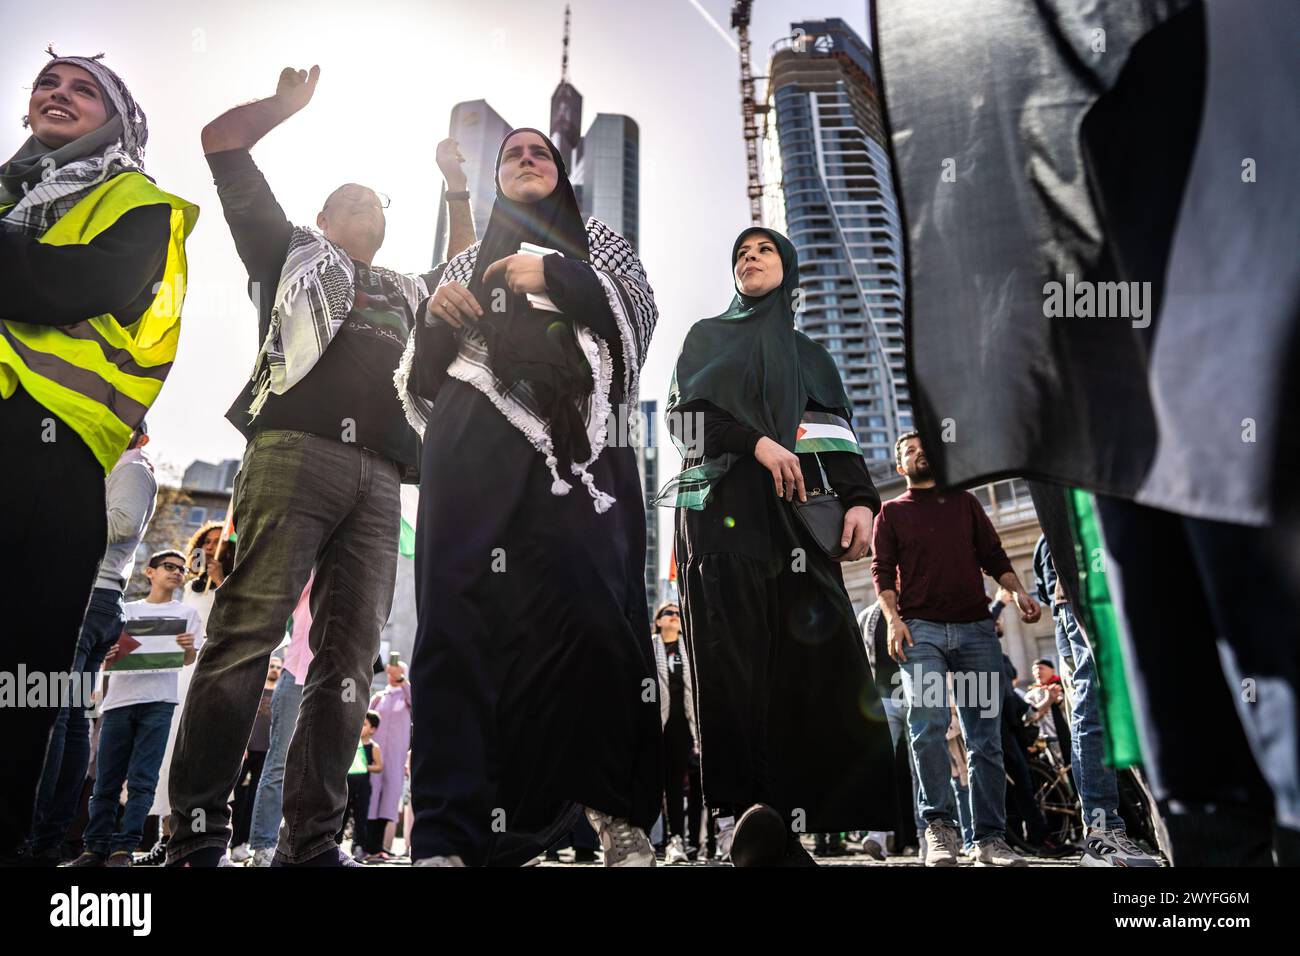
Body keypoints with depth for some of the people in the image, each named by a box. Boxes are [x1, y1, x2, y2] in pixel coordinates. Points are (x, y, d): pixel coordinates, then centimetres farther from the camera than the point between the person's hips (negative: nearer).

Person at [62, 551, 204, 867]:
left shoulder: (186, 613, 14)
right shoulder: (126, 610, 19)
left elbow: (189, 660, 5)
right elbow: (108, 651, 16)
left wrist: (189, 648, -18)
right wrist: (106, 655, -8)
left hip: (158, 702, -2)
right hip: (119, 699, 2)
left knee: (141, 781, -8)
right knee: (106, 780, 3)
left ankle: (122, 849, -5)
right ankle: (96, 849, 11)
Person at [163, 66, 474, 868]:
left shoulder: (408, 291, 34)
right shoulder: (294, 252, 24)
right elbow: (222, 144, 25)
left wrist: (457, 181, 40)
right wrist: (290, 102, 27)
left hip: (378, 476, 4)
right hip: (295, 449, -4)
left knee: (351, 652, -5)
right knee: (248, 631, -13)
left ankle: (313, 840, -2)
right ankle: (197, 835, -8)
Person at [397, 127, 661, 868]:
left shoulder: (599, 241, 29)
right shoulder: (468, 259, 30)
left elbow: (640, 310, 9)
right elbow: (426, 375, 23)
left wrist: (556, 276, -2)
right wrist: (433, 318, 2)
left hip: (575, 439, -1)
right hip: (474, 447, 2)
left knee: (590, 605, -17)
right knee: (460, 612, -12)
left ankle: (620, 812, -7)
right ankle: (447, 834, -12)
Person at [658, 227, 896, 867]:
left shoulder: (809, 354, 23)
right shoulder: (706, 336, 18)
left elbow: (837, 435, 10)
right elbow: (686, 412, 2)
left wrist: (860, 500, -9)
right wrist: (757, 443, -14)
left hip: (795, 510, 2)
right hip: (723, 503, -2)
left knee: (811, 645, -10)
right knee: (736, 651, -10)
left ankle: (812, 806, -7)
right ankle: (745, 809, -9)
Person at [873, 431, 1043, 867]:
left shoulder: (965, 502, 21)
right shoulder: (891, 511, 14)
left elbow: (993, 555, 16)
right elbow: (883, 570, 6)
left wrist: (1017, 591, -2)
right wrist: (893, 618, -9)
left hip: (976, 627, 2)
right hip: (920, 628, -2)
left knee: (986, 736, 0)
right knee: (928, 723, -19)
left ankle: (990, 838, 6)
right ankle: (939, 825, -7)